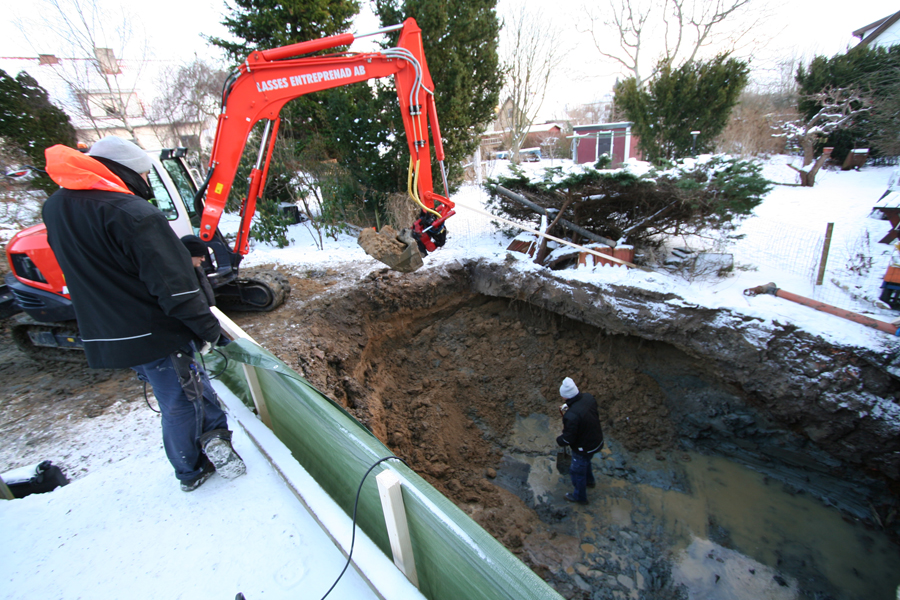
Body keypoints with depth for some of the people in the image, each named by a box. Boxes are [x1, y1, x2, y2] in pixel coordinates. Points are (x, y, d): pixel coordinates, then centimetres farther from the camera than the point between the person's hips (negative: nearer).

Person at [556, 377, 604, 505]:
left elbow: (568, 438, -28)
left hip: (583, 448, -7)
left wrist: (559, 441, -6)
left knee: (577, 471, 20)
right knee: (586, 462, 36)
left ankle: (580, 496, 44)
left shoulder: (571, 416, -40)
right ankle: (589, 481, 63)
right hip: (597, 440, 8)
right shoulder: (588, 397, -18)